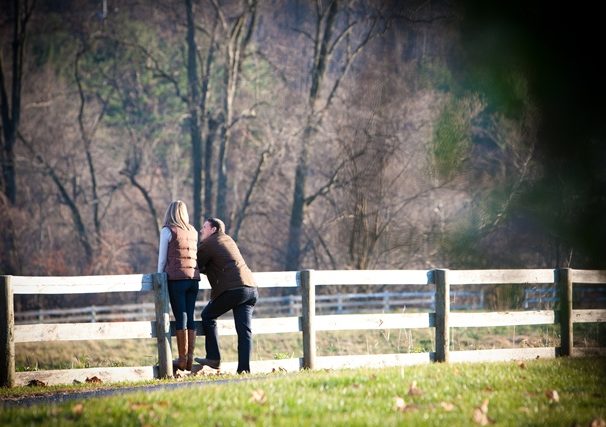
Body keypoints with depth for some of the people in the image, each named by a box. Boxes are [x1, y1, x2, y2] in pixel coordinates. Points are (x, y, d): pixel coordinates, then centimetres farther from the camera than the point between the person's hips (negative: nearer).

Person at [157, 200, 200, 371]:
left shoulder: (167, 231, -1)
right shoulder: (193, 232, 13)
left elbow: (162, 258, 1)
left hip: (176, 278, -5)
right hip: (193, 278, 5)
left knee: (181, 318, -4)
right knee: (190, 317, 6)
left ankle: (182, 359, -4)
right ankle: (190, 359, 4)